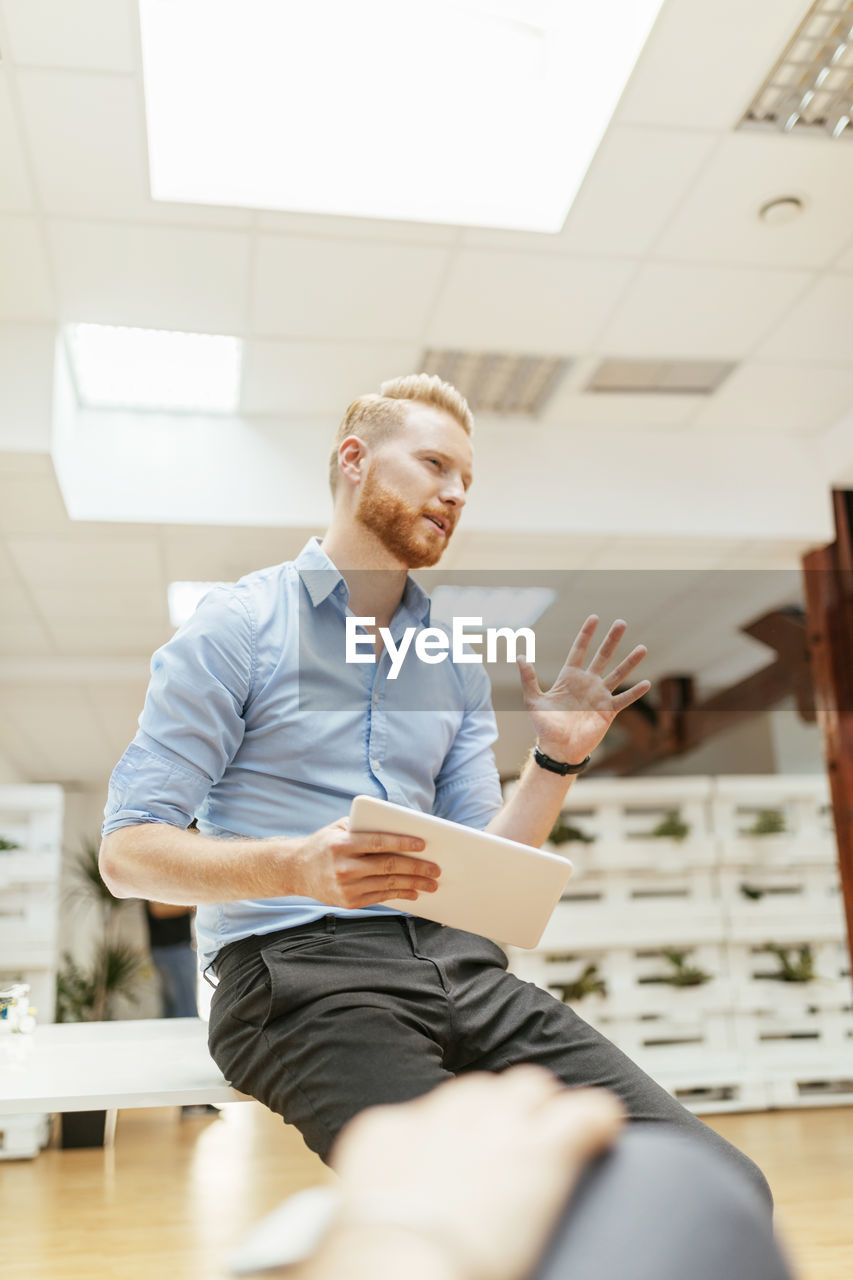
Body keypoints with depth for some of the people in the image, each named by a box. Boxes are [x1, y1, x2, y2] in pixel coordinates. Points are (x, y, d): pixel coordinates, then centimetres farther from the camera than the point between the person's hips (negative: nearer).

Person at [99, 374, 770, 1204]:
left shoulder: (456, 662, 19)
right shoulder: (237, 625, 2)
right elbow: (127, 852, -5)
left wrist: (556, 762, 1)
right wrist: (296, 867, -21)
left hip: (454, 962, 5)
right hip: (294, 967, -5)